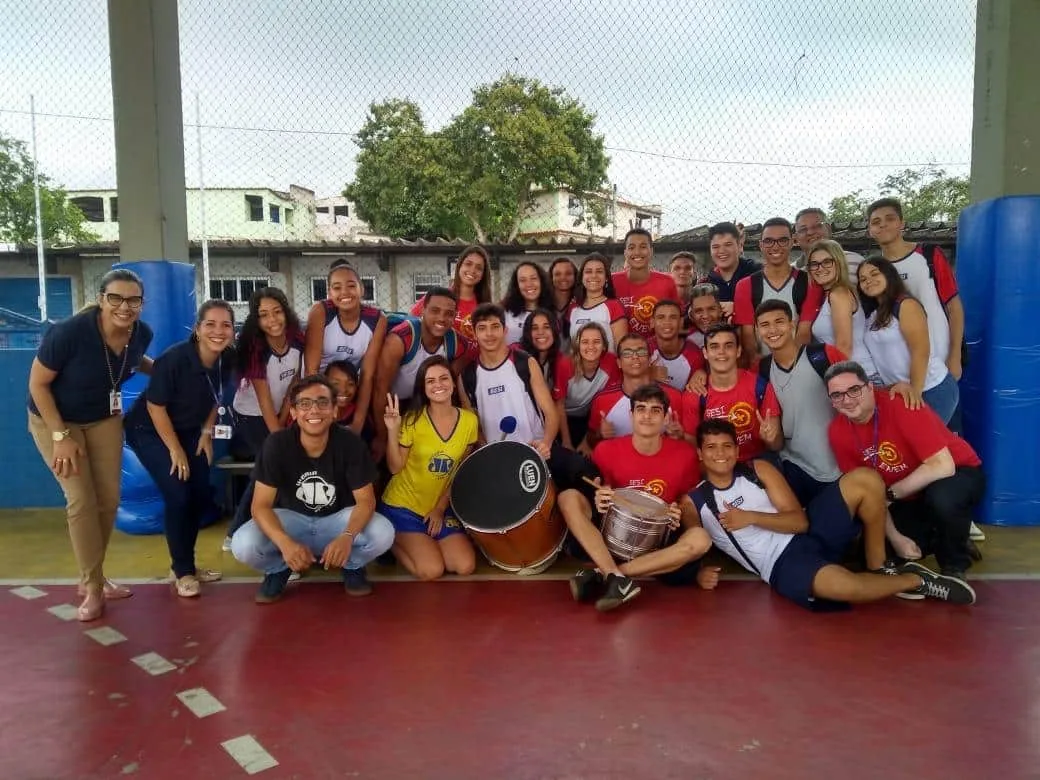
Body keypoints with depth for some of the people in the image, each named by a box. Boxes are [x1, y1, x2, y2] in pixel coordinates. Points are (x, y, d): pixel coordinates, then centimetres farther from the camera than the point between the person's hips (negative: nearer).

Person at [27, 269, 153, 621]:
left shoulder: (141, 333, -17)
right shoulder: (69, 332, -33)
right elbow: (37, 384, -21)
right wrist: (61, 437, -21)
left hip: (104, 418, 5)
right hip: (54, 419, -5)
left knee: (109, 498, 5)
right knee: (82, 500, -9)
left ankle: (92, 577, 24)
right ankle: (92, 588, 5)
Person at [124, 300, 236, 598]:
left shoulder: (228, 359, -15)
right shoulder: (173, 359, -31)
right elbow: (156, 406, -23)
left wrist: (207, 432, -1)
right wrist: (175, 451, -17)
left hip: (188, 430, 6)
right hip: (150, 430, -6)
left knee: (202, 496, 3)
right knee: (178, 496, -14)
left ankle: (185, 564, 23)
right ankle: (183, 571, 3)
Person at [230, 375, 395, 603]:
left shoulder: (350, 443, -20)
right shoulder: (277, 444, -20)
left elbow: (366, 500, -18)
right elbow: (261, 505, -21)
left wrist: (347, 536, -40)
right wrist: (285, 543, -41)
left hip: (338, 518, 0)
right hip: (291, 518, 0)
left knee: (383, 533, -29)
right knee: (243, 545, -29)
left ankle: (352, 565, 7)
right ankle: (278, 568, 8)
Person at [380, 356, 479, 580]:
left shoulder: (469, 421, -6)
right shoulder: (413, 420, -15)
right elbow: (395, 467, -12)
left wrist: (440, 508, -3)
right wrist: (393, 430, -26)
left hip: (441, 507, 4)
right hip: (403, 505, -4)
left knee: (465, 566, -8)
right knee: (431, 570, -17)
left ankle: (408, 542, 17)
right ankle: (393, 543, 13)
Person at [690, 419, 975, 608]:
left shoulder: (759, 470, 4)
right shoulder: (693, 503, 0)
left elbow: (800, 521, -2)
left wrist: (751, 517, -16)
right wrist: (700, 573, -13)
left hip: (809, 534, 4)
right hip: (782, 566, -4)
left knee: (865, 479, -16)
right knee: (844, 586, -37)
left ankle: (879, 569, -1)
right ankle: (917, 581, -5)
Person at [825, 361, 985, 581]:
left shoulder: (900, 404, -29)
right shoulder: (837, 431, -13)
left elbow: (942, 466, -33)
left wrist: (889, 494, -28)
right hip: (909, 497, 5)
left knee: (942, 497, -38)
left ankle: (954, 566, -8)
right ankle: (937, 539, 20)